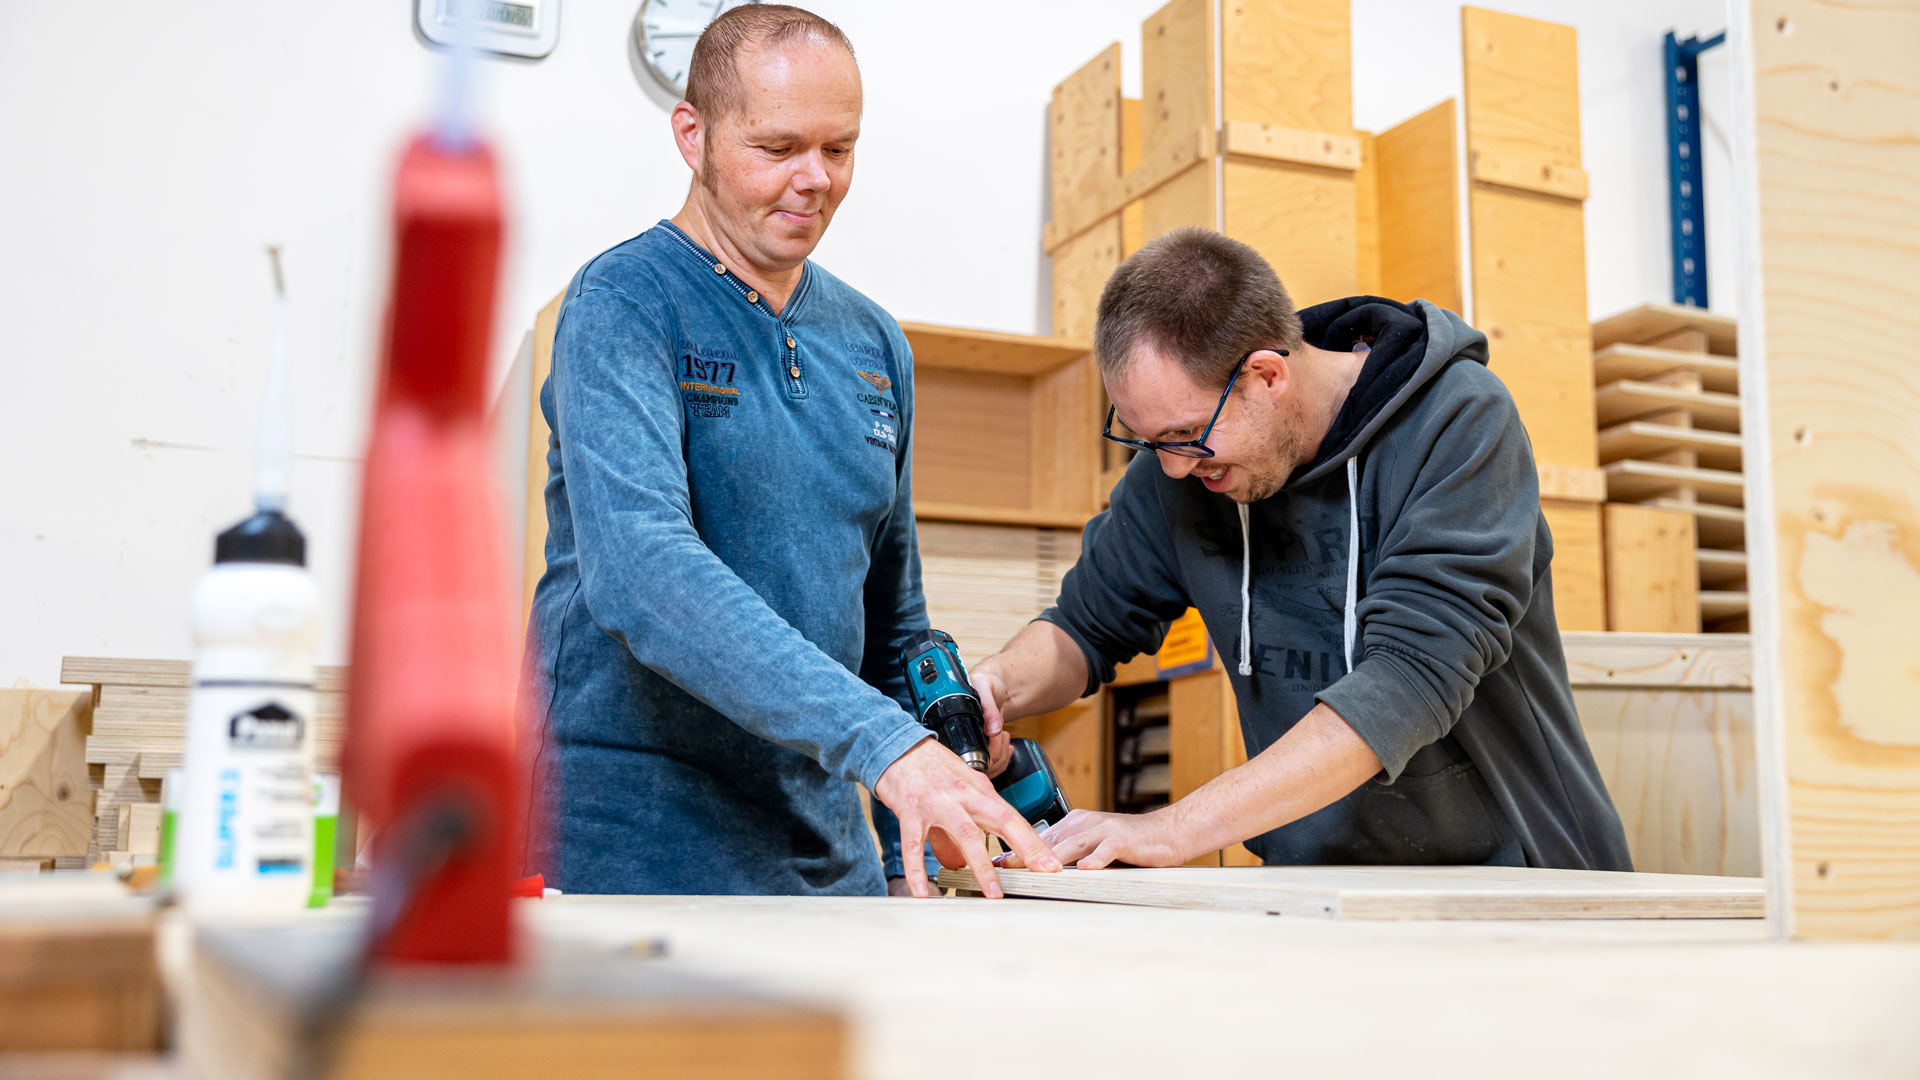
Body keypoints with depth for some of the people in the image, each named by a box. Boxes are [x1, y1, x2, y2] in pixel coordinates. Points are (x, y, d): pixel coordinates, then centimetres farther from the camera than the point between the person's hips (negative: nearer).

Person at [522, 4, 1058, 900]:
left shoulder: (875, 344, 10)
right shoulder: (623, 304, -10)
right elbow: (640, 569, -27)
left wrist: (917, 839, 9)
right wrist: (883, 742, -34)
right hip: (634, 854, -6)